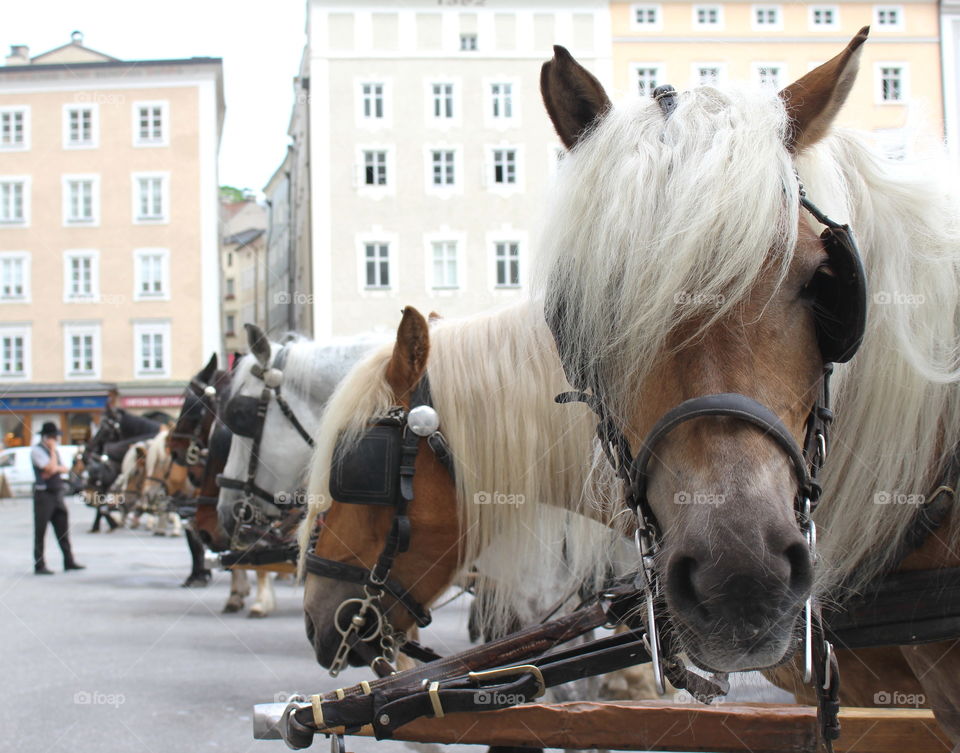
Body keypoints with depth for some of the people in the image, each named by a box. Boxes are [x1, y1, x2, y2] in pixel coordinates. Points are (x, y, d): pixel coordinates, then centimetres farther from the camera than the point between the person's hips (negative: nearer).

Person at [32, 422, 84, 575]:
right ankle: (39, 566, 1)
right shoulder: (37, 450, -9)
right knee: (40, 531, -3)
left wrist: (56, 469, -8)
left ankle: (69, 562, 14)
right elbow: (51, 468, -19)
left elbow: (65, 469, 12)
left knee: (63, 528, 9)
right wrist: (53, 450, -11)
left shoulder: (54, 450, 16)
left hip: (57, 494, 8)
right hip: (44, 494, -8)